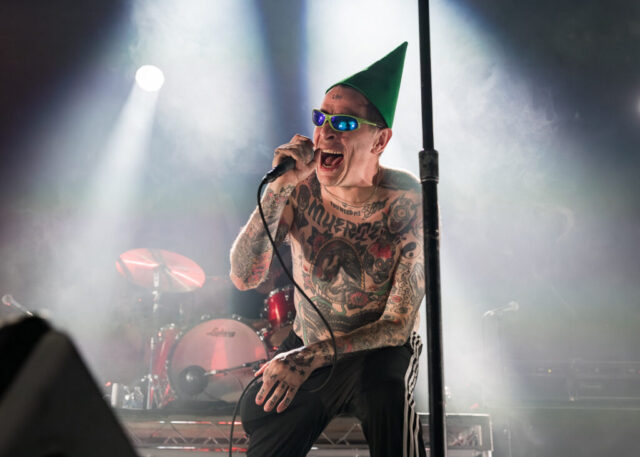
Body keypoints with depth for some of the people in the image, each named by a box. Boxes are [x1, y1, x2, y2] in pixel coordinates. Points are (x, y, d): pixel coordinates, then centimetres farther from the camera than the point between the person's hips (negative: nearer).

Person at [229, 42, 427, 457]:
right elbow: (244, 277, -23)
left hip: (377, 349, -3)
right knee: (259, 416, -18)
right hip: (304, 346, 3)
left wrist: (312, 358, -28)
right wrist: (279, 188, -33)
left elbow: (398, 325, -19)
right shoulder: (301, 190, -13)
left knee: (381, 389, -35)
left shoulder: (408, 203, -21)